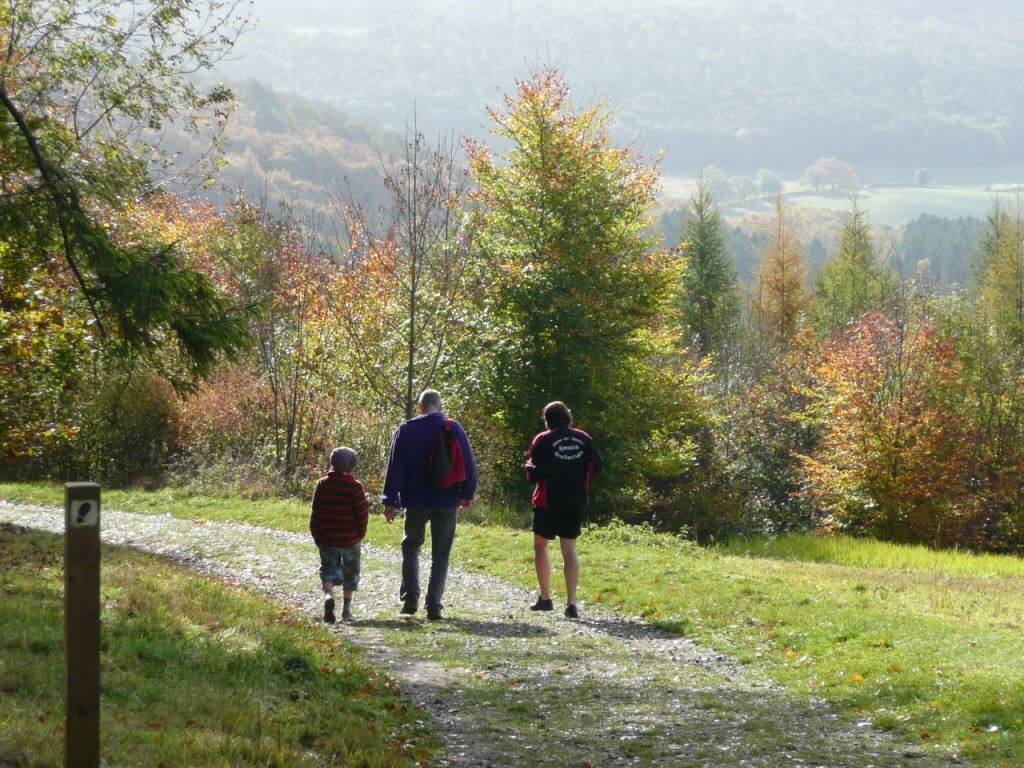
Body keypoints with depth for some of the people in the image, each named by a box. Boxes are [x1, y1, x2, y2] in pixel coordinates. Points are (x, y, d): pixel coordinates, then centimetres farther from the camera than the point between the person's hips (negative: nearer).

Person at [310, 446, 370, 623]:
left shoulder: (322, 484, -2)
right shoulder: (355, 487, -11)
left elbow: (315, 513, 3)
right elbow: (362, 514, -9)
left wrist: (317, 536, 12)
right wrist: (360, 534, 6)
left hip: (326, 538, 2)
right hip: (350, 539, -2)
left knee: (329, 569, 7)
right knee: (350, 572, 14)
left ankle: (328, 594, -23)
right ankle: (347, 609, 15)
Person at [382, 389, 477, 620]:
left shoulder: (407, 430, -1)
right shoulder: (454, 429, 0)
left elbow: (395, 467, -2)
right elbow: (468, 464, 3)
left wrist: (390, 501, 1)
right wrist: (468, 494, 14)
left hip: (416, 500, 0)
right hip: (447, 501, 0)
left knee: (411, 545, 16)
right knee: (441, 554, 6)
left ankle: (409, 599, 2)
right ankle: (434, 606, 0)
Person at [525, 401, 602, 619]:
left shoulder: (543, 441, -9)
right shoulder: (583, 439, 2)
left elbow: (535, 473, -15)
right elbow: (597, 465, 5)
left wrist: (529, 466, 6)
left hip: (549, 501, -3)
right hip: (577, 501, 3)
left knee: (540, 545, 14)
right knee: (569, 549, 4)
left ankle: (545, 598, 13)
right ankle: (571, 603, -7)